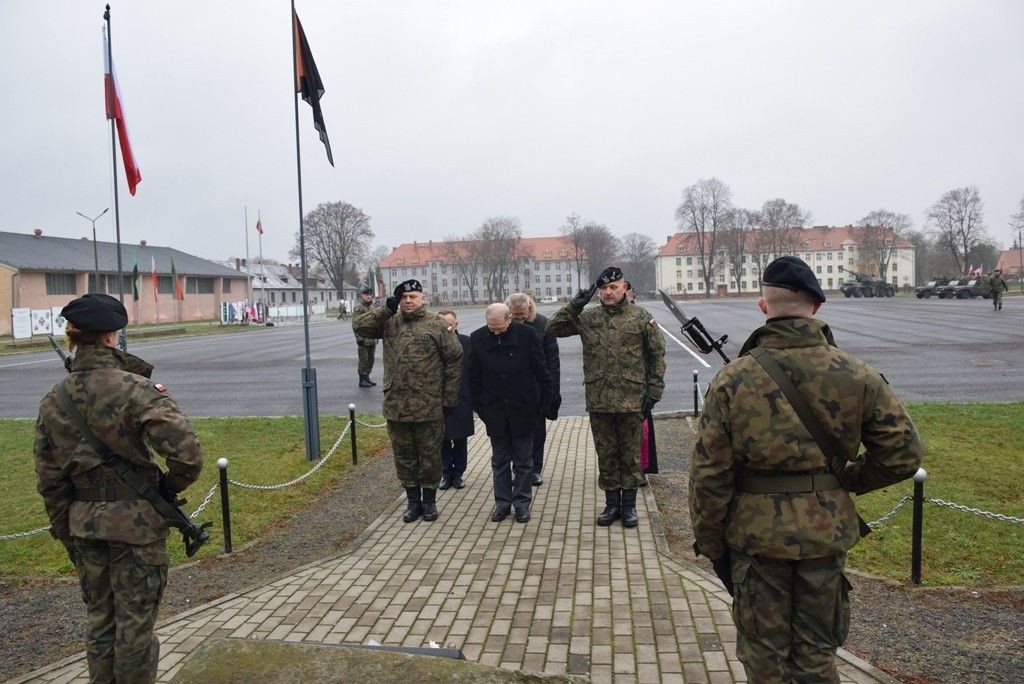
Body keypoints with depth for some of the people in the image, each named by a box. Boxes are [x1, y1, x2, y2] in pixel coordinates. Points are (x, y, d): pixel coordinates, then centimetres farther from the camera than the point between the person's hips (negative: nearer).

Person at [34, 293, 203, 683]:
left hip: (86, 526, 5)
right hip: (137, 526, -5)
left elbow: (50, 481, 5)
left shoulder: (53, 402, -1)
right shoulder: (134, 389, -18)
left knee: (99, 619, 20)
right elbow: (186, 452, -28)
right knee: (135, 623, 9)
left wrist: (67, 535, 16)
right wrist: (171, 486, -8)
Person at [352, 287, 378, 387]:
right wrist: (359, 339, -19)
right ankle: (362, 380, 5)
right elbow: (355, 325, -15)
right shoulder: (358, 308, -10)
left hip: (372, 340, 7)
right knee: (363, 361, -2)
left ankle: (367, 378, 22)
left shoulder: (372, 307, 14)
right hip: (364, 340, -7)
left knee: (370, 360, 13)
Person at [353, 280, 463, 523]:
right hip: (396, 406, 3)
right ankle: (413, 501, 29)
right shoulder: (389, 323, 7)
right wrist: (386, 309, -9)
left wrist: (450, 399, -5)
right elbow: (359, 326, -1)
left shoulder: (437, 325, -4)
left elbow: (455, 360, -3)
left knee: (430, 456, 9)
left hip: (429, 407, -3)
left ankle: (429, 500, 26)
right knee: (404, 456, 14)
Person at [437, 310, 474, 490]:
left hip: (461, 400, 1)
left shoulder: (467, 343, -3)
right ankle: (446, 474, 24)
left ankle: (458, 473, 24)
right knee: (443, 440, 10)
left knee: (460, 440, 11)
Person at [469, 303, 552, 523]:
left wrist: (543, 404, -3)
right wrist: (479, 407, 3)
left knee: (523, 461, 8)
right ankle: (502, 502, 21)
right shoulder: (477, 338, -4)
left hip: (523, 409, -2)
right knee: (499, 460, 11)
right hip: (494, 412, 2)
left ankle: (522, 503, 19)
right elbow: (474, 378, 5)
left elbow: (541, 372, -3)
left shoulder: (526, 335, -9)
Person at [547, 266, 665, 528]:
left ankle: (629, 504, 22)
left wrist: (654, 392, -3)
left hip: (631, 399, -2)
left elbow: (657, 355, 1)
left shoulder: (641, 317, -2)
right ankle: (612, 503, 26)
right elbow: (553, 329, 3)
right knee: (606, 455, 12)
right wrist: (573, 306, -9)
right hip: (598, 401, 2)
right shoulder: (588, 318, 3)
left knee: (630, 455, 9)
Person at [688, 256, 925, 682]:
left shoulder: (732, 380, -13)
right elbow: (903, 454, 0)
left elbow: (709, 474, -11)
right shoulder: (856, 375, -7)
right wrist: (846, 480, 13)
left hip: (756, 537, -2)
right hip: (827, 535, 2)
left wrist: (710, 543, 1)